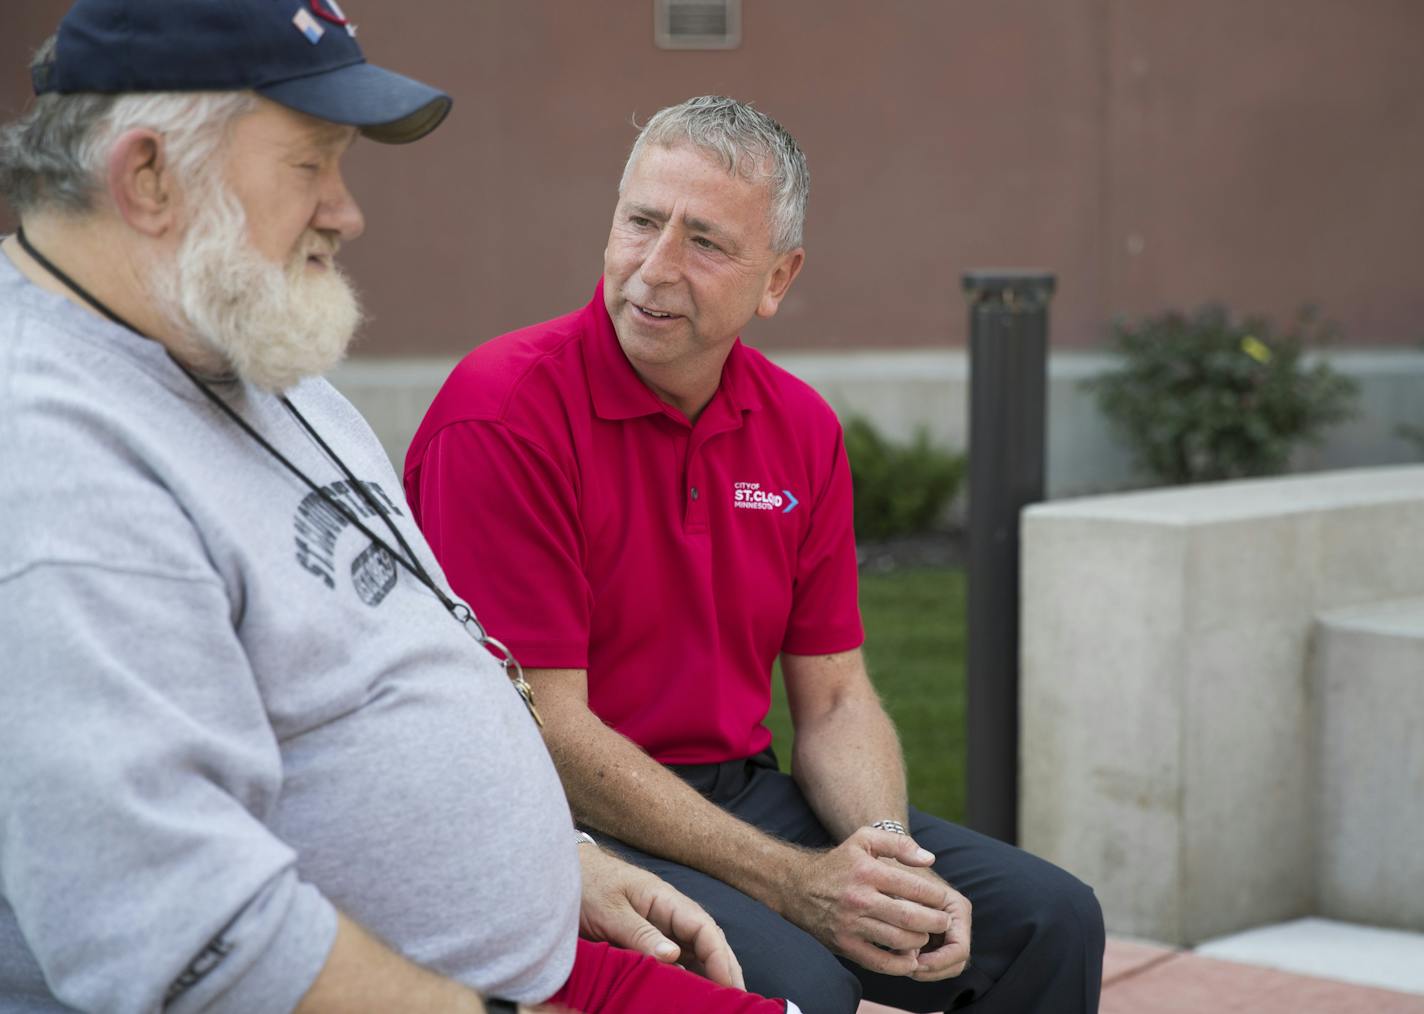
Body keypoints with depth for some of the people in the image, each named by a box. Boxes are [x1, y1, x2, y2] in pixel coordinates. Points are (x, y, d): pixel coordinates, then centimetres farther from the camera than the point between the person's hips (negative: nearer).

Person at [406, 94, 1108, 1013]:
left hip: (744, 796, 7)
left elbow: (834, 698, 9)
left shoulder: (802, 428, 5)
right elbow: (544, 730, -18)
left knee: (1051, 920, -1)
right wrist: (794, 883, -21)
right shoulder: (506, 411, -16)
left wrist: (887, 863, -13)